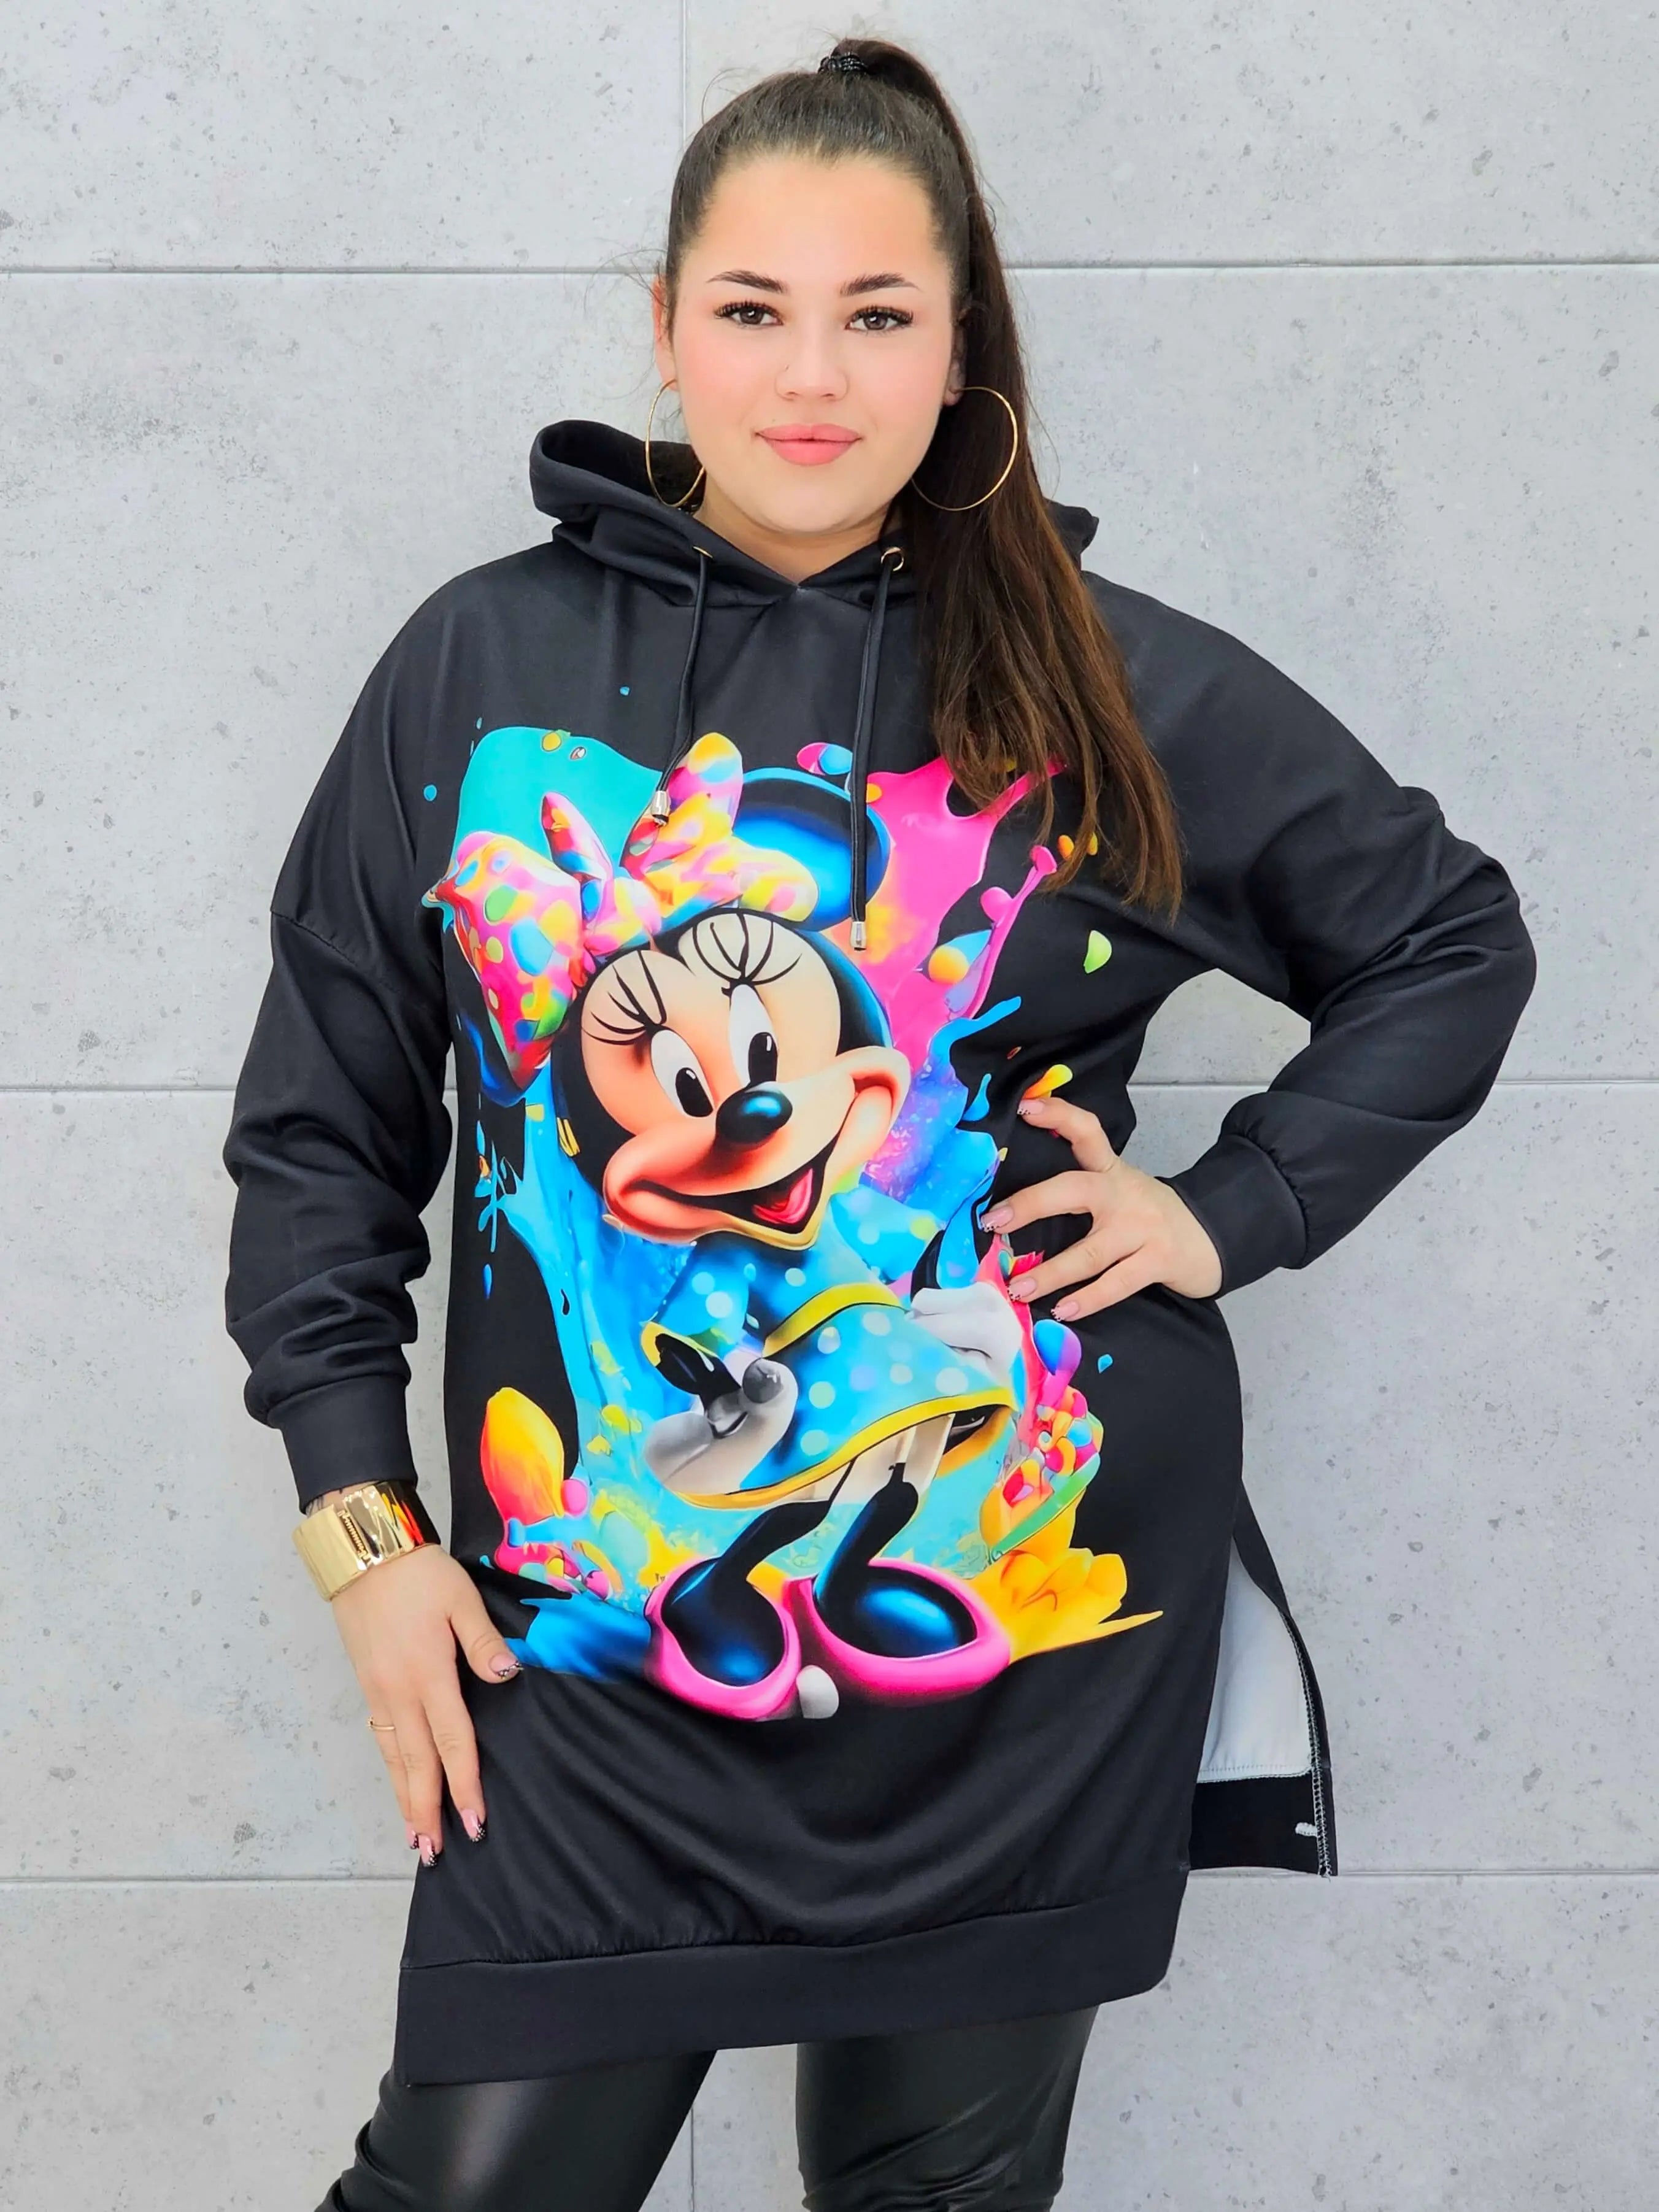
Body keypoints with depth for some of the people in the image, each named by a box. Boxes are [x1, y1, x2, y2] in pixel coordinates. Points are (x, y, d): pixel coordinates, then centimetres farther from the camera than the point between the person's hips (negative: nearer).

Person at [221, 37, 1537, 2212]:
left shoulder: (1114, 687, 0)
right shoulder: (483, 664, 1)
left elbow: (1451, 940, 13)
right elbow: (322, 1119, 7)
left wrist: (1237, 1206, 0)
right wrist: (362, 1522, 1)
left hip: (1033, 1631, 1)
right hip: (596, 1643, 0)